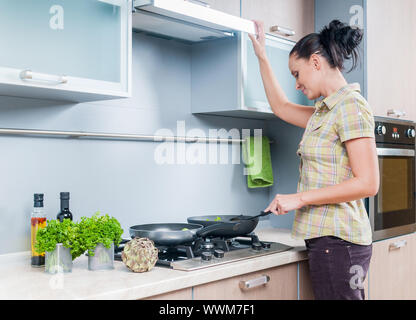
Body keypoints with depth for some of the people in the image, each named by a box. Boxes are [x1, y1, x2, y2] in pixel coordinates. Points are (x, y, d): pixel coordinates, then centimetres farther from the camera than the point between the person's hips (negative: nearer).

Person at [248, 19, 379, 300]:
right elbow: (281, 106, 30)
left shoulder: (351, 106, -12)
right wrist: (262, 57, 28)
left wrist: (300, 198, -17)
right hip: (326, 236, 9)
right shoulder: (326, 111, 15)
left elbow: (367, 184, -19)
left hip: (337, 240, -9)